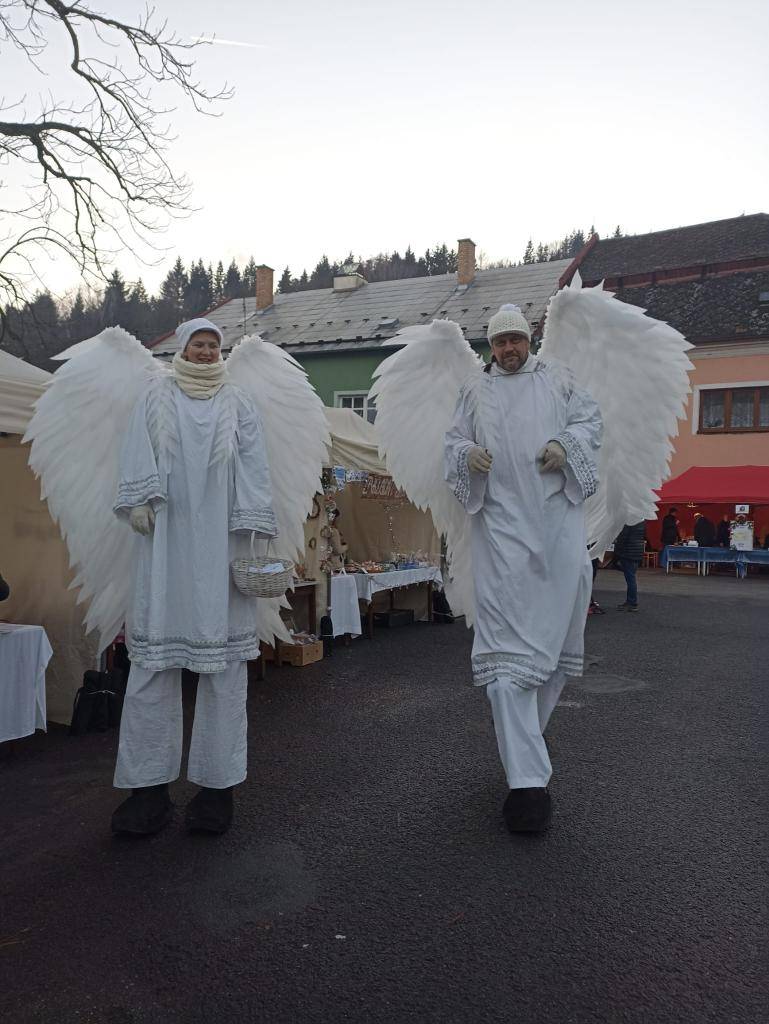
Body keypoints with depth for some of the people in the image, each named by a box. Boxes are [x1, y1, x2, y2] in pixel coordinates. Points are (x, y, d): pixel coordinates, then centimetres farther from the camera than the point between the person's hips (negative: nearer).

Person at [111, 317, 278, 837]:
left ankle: (217, 782, 5)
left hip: (221, 537, 0)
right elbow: (140, 453, 7)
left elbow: (254, 466, 6)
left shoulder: (239, 403, 14)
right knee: (156, 648, -4)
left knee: (222, 647, -3)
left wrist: (254, 525, -4)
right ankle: (150, 785, 3)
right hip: (168, 534, 1)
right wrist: (139, 499, -10)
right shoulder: (157, 398, 17)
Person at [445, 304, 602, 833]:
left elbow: (590, 419, 12)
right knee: (506, 643, -11)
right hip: (502, 525, -1)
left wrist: (566, 444, -8)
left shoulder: (557, 378, 17)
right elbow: (453, 440, 16)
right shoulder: (475, 390, 19)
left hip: (558, 520, 1)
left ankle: (530, 727, 32)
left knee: (556, 627, 6)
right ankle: (528, 781, -11)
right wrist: (467, 454, -7)